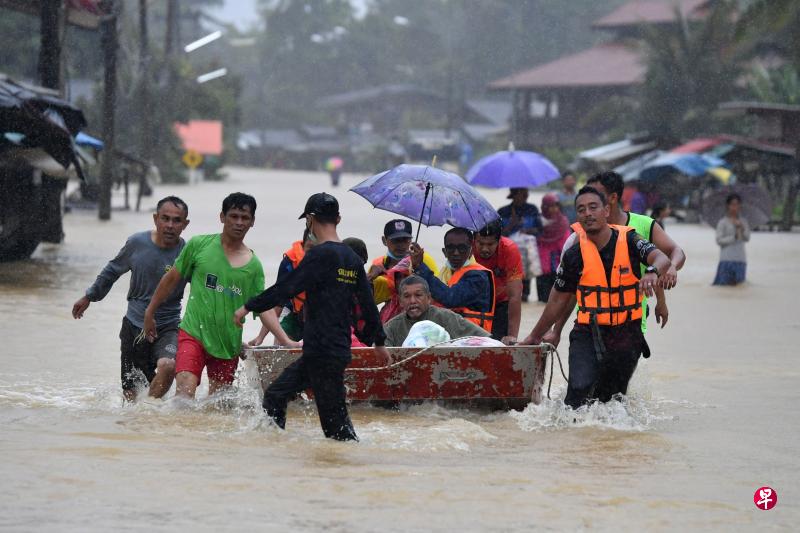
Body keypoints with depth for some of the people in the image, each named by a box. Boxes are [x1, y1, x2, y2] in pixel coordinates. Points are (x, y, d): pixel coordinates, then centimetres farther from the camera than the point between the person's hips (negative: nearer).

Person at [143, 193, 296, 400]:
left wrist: (286, 342, -6)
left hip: (228, 344, 3)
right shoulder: (199, 245, 0)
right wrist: (150, 313, 14)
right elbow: (172, 279, 9)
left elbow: (264, 307, 4)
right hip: (194, 333, -3)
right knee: (185, 389, -23)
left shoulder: (253, 265, 5)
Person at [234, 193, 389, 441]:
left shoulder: (320, 255, -13)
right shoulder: (353, 259, 12)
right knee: (275, 395, 15)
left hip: (324, 353, -9)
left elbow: (287, 288, -15)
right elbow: (368, 304, 19)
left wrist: (249, 306, -5)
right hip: (340, 350, 9)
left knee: (335, 423, -6)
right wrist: (378, 341, 31)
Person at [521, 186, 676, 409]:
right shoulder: (575, 254, -1)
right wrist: (535, 336, 18)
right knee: (580, 391, -21)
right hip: (588, 334, -1)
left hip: (627, 334, 1)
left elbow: (661, 259, -22)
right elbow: (559, 300, 11)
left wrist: (653, 272, -47)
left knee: (611, 398, 9)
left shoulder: (628, 240, -4)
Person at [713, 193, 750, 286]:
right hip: (727, 259, -4)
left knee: (737, 284, 0)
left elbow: (747, 238, 5)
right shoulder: (723, 222, -2)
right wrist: (734, 237, -15)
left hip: (740, 259, 4)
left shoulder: (743, 221, 12)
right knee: (725, 284, -11)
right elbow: (719, 240, -7)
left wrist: (741, 228, -12)